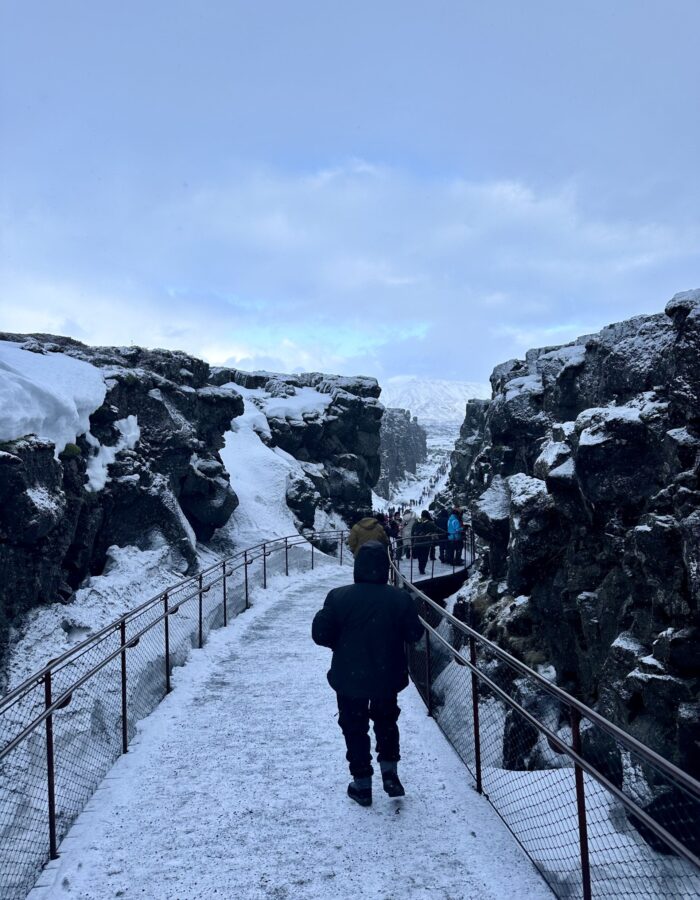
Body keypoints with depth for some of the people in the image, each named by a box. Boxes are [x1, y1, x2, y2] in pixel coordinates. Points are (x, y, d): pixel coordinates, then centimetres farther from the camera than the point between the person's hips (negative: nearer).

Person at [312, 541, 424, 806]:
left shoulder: (339, 597, -18)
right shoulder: (400, 599, -14)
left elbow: (320, 635, -11)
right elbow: (414, 634, -3)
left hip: (349, 679, -1)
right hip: (388, 678, 2)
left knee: (355, 729, 15)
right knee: (386, 722, 26)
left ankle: (362, 785, 23)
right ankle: (390, 774, 24)